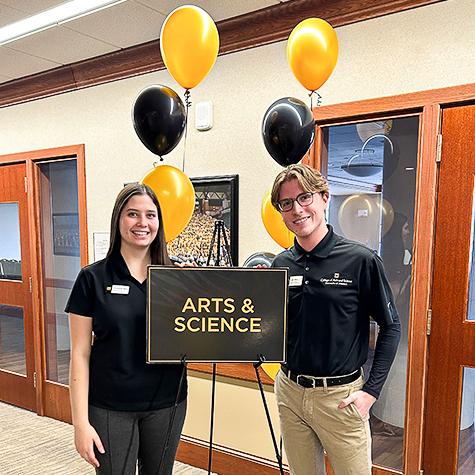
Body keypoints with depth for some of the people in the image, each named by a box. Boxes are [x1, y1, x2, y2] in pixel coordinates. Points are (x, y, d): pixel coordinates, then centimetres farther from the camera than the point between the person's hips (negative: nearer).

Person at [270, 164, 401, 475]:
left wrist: (371, 390, -10)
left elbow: (391, 327, -6)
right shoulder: (281, 265, 1)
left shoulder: (361, 260, -12)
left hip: (340, 397, -4)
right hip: (290, 391, 4)